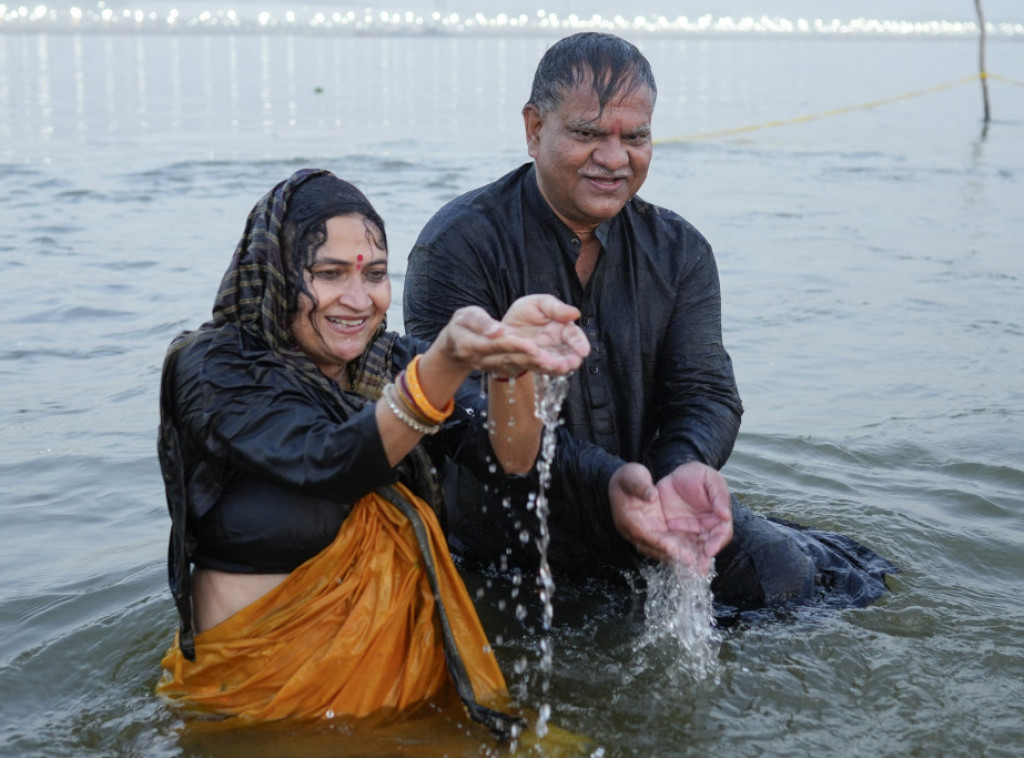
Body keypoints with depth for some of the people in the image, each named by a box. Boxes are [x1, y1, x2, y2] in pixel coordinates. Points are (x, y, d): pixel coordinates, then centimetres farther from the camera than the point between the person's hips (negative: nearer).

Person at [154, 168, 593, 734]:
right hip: (265, 685, -2)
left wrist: (513, 361, -30)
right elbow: (326, 463, -25)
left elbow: (507, 457, -10)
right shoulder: (212, 368, -9)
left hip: (409, 662, 3)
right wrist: (446, 364, -38)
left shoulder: (395, 362, 4)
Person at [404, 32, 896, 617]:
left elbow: (706, 391, -4)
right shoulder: (459, 247, -13)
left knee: (783, 575, -14)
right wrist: (603, 483, -37)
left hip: (644, 521, 3)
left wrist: (687, 468, -29)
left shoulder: (680, 251, 4)